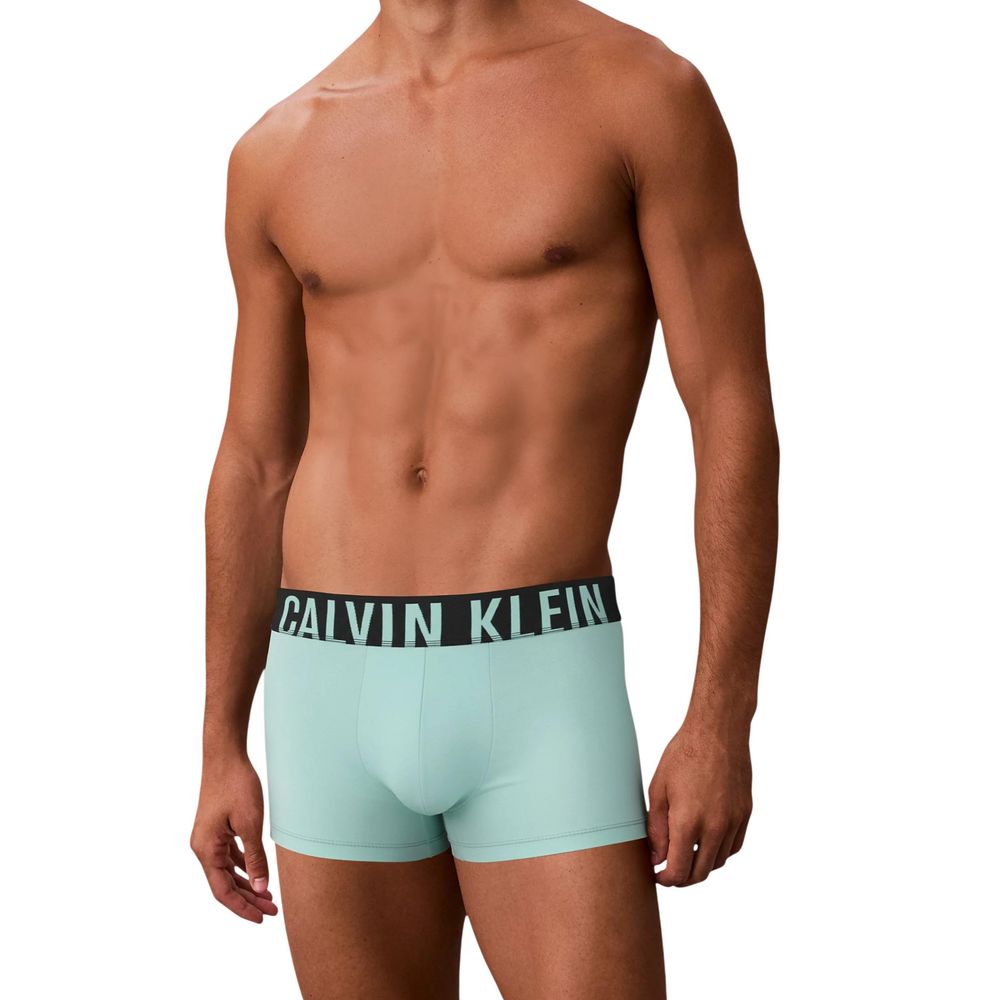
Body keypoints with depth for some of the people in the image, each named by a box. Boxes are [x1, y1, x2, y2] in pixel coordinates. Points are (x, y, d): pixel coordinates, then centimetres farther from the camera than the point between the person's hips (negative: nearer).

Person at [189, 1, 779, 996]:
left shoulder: (643, 92, -2)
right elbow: (255, 466, 15)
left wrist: (722, 720, -9)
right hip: (330, 689, 3)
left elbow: (736, 421, -4)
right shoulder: (276, 154, 9)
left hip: (542, 690, -3)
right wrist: (221, 748, 14)